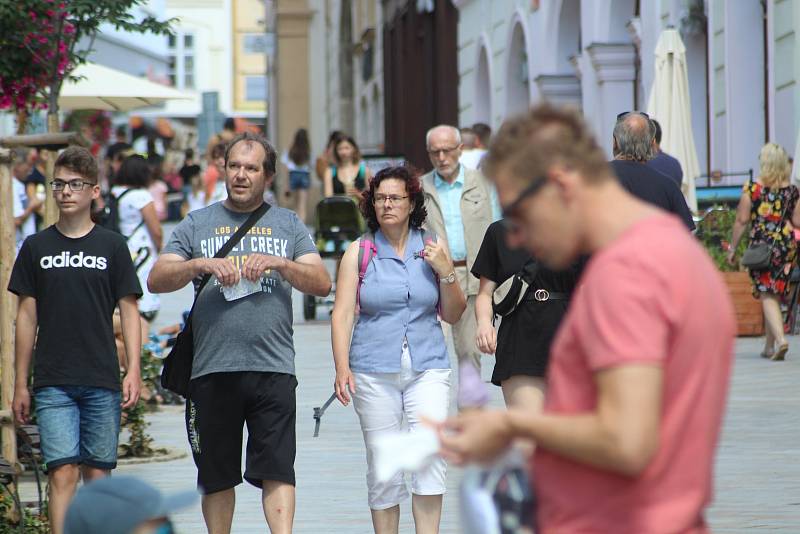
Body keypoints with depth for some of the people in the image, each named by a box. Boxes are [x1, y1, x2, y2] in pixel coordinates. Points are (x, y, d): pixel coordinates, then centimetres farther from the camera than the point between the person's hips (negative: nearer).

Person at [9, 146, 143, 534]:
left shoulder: (112, 247, 6)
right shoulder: (36, 248, 8)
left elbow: (129, 311, 6)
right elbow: (27, 316, 10)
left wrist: (133, 371, -5)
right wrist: (20, 384, 8)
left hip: (102, 382, 0)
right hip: (52, 382, 0)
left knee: (98, 474, 4)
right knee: (63, 472, -9)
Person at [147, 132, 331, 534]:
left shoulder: (288, 225, 13)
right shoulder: (197, 224, 11)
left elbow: (321, 284, 4)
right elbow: (157, 281, 2)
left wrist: (278, 263, -12)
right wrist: (200, 265, -15)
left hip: (273, 368, -1)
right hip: (212, 369, 1)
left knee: (277, 469, -10)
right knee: (216, 475, 7)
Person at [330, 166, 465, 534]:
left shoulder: (433, 248, 9)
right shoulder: (359, 252, 5)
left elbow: (453, 316, 12)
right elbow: (342, 313, 1)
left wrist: (446, 272, -4)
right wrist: (342, 368, -10)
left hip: (428, 368, 0)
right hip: (375, 372, 0)